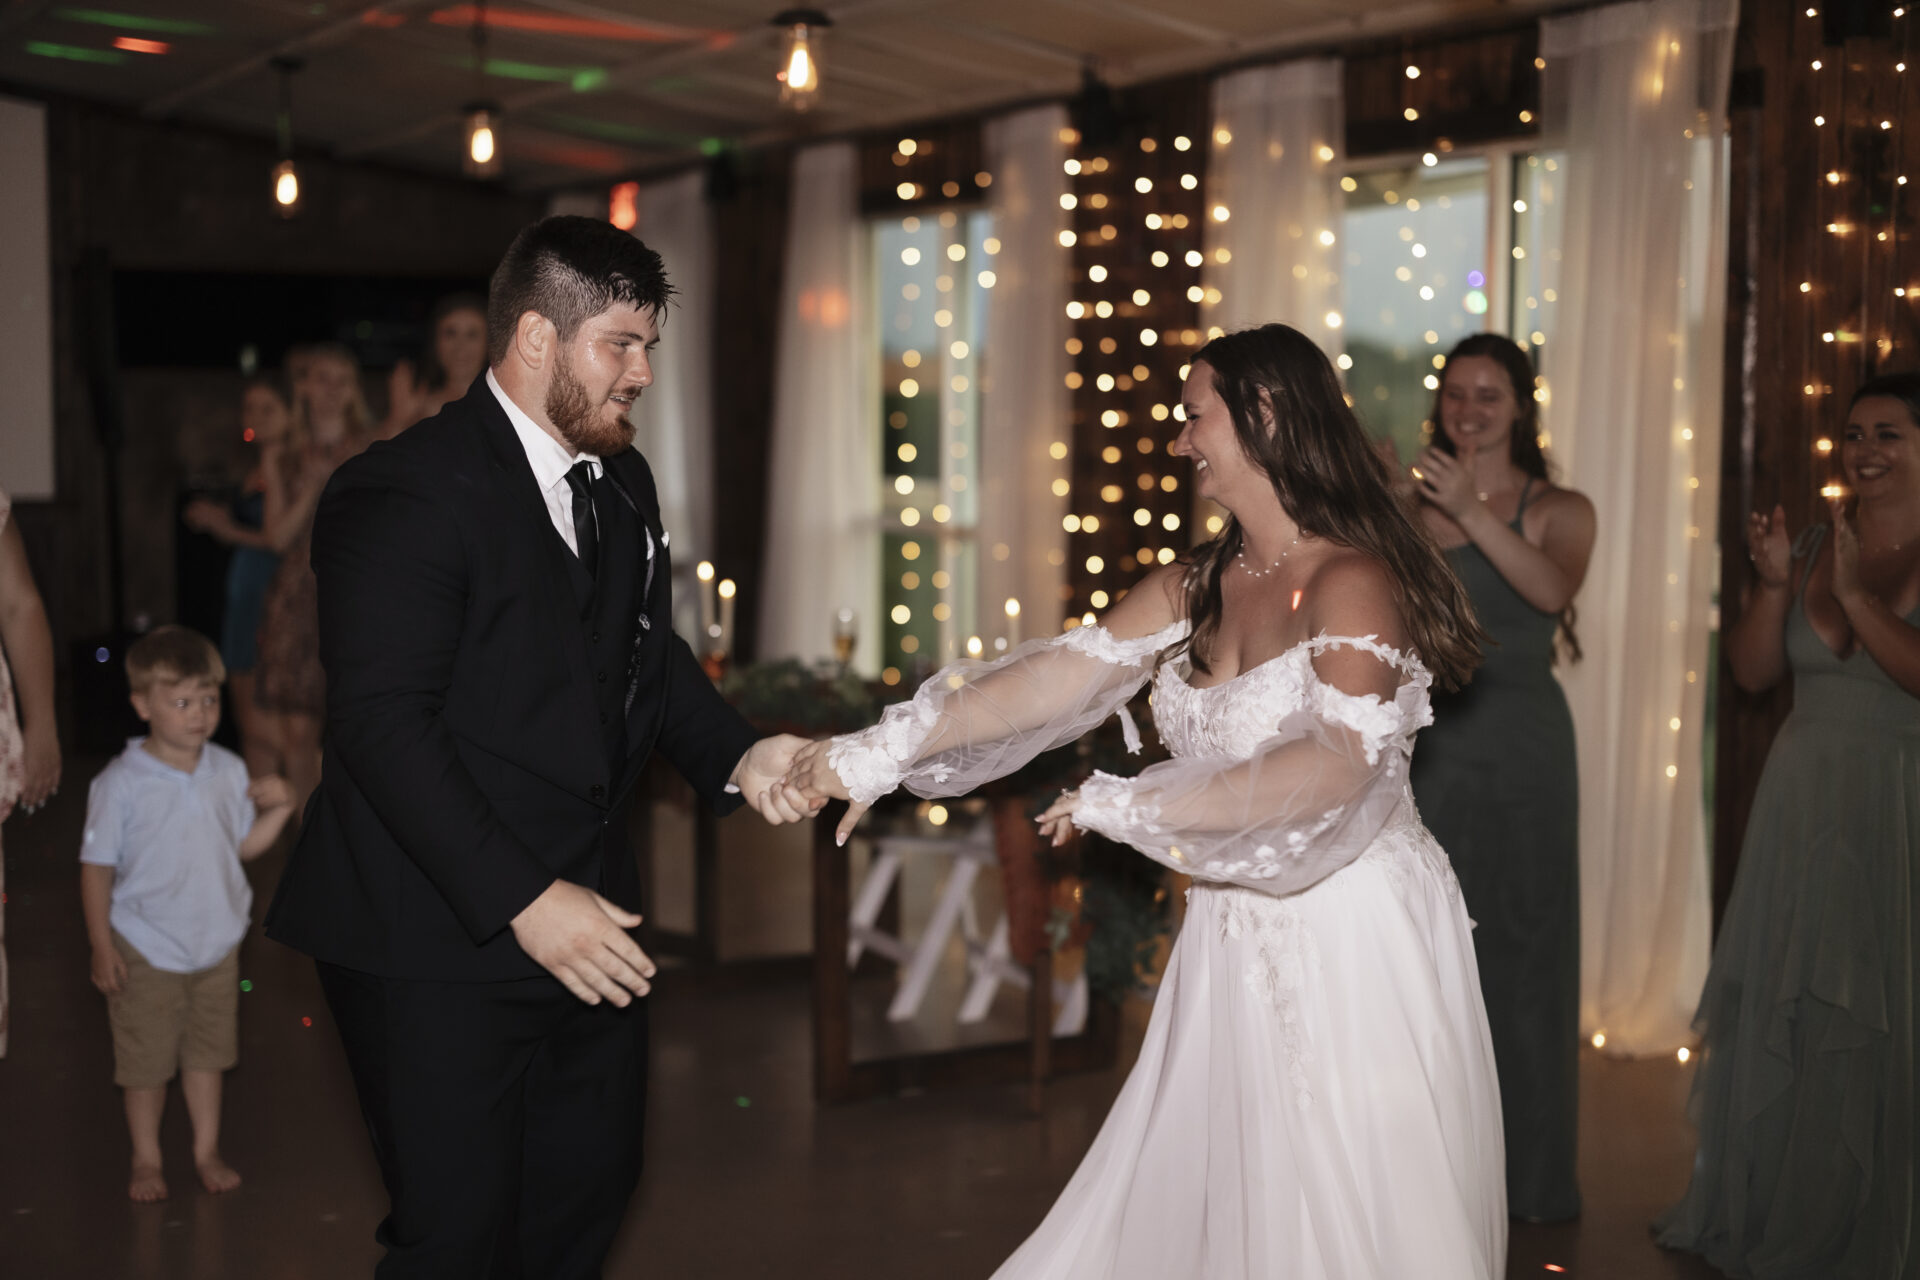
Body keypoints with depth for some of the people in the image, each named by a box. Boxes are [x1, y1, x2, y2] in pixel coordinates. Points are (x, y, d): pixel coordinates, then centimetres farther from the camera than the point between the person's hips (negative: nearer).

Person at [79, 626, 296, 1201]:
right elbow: (97, 867, -11)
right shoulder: (121, 783, -16)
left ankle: (208, 1150, 32)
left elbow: (245, 843, 8)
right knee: (145, 1061, 10)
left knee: (207, 1052, 17)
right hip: (146, 952, -3)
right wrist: (101, 947, -11)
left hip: (216, 944, 4)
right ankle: (146, 1159, 28)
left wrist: (279, 808, -10)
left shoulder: (229, 771, -3)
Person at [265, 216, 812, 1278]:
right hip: (442, 945, -8)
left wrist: (737, 755, -2)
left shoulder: (620, 483, 11)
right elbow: (383, 724, -23)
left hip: (584, 916, 8)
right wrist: (522, 900, -26)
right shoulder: (405, 491, -17)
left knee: (592, 1185, 18)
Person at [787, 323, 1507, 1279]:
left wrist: (1134, 808, -24)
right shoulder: (1193, 587, 7)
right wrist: (879, 754, -9)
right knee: (1189, 1203, 11)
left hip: (1357, 945, -7)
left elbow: (1332, 769, -28)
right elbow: (1057, 677, -1)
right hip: (1234, 945, 7)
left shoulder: (1355, 582, -14)